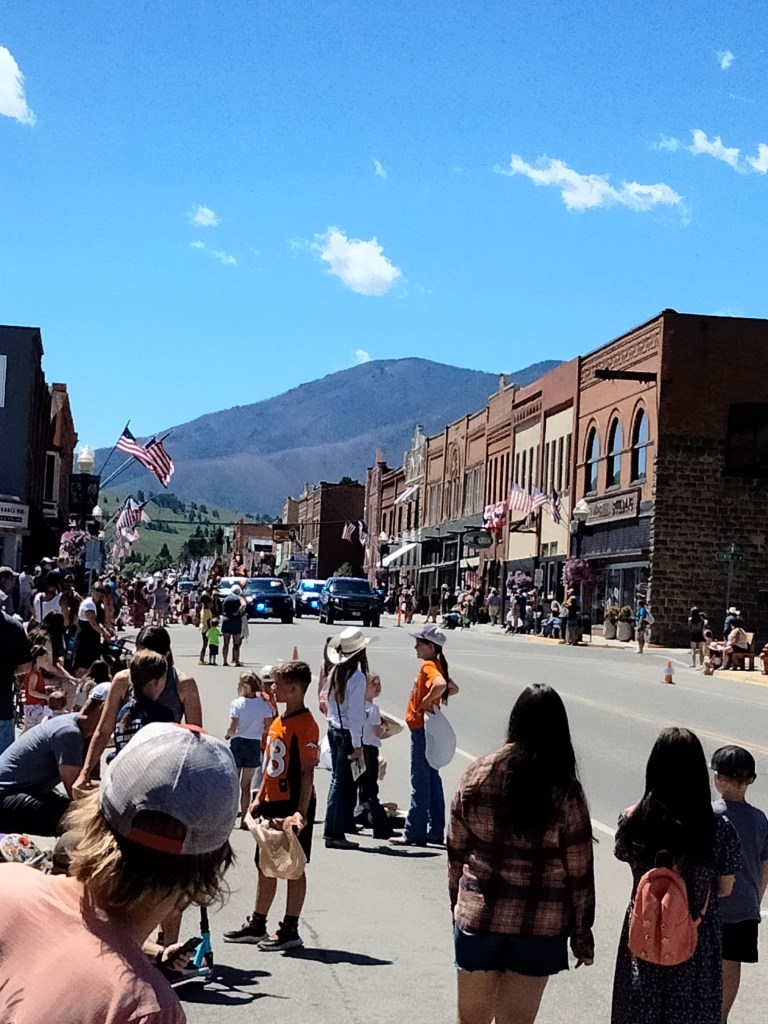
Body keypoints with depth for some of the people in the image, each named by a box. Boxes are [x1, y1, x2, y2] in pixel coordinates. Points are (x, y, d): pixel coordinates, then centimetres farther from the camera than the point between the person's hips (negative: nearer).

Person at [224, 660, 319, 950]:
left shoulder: (305, 725, -16)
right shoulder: (278, 722, 12)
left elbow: (307, 772, -19)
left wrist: (302, 812, -23)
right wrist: (260, 797, 15)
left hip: (293, 805, -9)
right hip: (272, 804, 9)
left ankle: (290, 930, 8)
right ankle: (257, 925, 27)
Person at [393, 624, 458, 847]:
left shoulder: (428, 666, -16)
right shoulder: (437, 665, 14)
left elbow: (441, 684, -37)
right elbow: (453, 688, 26)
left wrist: (426, 701, -23)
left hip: (422, 729, -10)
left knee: (420, 782, -5)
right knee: (431, 780, 13)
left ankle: (414, 833, -1)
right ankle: (435, 832, 18)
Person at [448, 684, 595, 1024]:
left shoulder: (477, 775, -7)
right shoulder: (565, 792, -12)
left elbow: (456, 850, 1)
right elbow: (579, 871, -7)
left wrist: (457, 904, 15)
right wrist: (582, 933, 4)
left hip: (478, 916, 2)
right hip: (540, 925, -2)